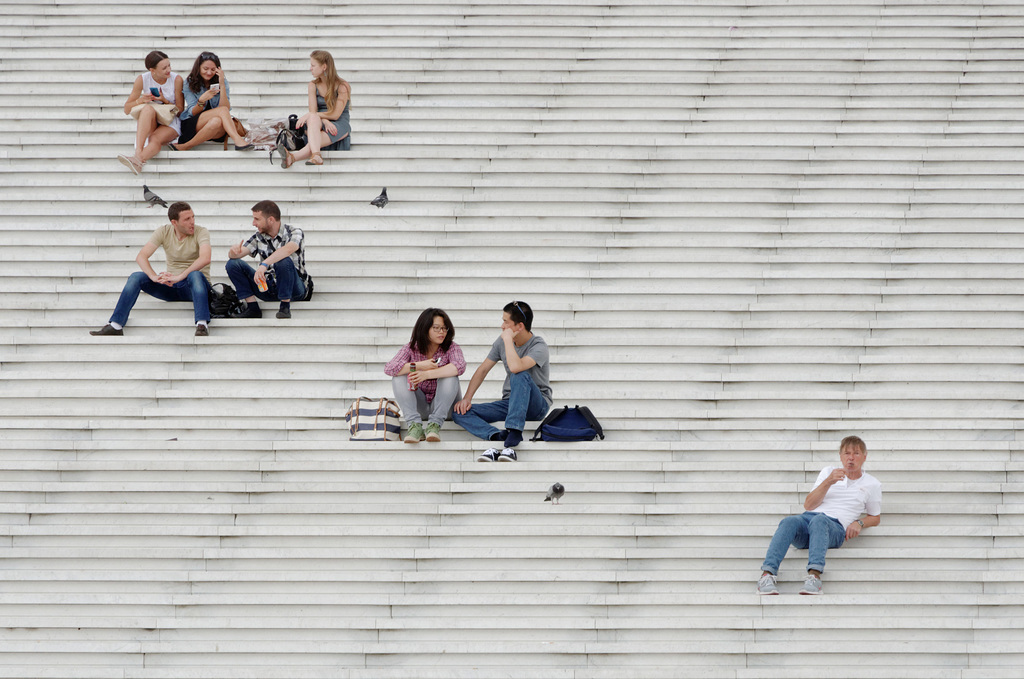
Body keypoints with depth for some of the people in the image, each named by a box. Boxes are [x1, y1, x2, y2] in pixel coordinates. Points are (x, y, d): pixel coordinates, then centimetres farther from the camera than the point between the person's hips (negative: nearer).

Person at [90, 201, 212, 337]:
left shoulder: (201, 233, -10)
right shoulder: (164, 232, 0)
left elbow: (205, 259, -30)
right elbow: (141, 257, -9)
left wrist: (180, 277, -39)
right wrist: (154, 277, -29)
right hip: (171, 287, 3)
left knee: (195, 275, -38)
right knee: (136, 277, -16)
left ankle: (202, 325, -52)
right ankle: (115, 325, -21)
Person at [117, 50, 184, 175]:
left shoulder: (176, 79, -5)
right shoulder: (142, 80, -4)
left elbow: (180, 110, 0)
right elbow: (127, 110, 1)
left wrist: (165, 101, -18)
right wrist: (140, 100, -19)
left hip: (170, 123, -1)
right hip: (147, 123, 1)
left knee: (155, 140, -35)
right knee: (148, 109, -36)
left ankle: (137, 160, -64)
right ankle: (138, 152, -54)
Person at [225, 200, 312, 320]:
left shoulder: (294, 233, -10)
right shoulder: (259, 237, 7)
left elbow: (288, 249, -33)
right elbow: (232, 255, 1)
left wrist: (264, 264, -46)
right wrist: (234, 251, -25)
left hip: (294, 288, -5)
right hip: (268, 287, 5)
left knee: (284, 261, -37)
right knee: (233, 264, -8)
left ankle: (285, 307, -21)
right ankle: (252, 308, -11)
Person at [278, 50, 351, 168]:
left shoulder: (343, 87, -4)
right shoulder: (313, 85, 12)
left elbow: (335, 114, -11)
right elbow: (313, 111, 1)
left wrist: (308, 115, -14)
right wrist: (325, 122, -21)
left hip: (339, 125, -3)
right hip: (319, 124, 3)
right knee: (313, 118, -37)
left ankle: (293, 157, -64)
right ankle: (316, 156, -64)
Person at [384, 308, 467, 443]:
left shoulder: (452, 348, -7)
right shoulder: (411, 349, -2)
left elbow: (460, 366, -31)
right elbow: (389, 368, -16)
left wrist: (427, 374, -39)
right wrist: (418, 366, -27)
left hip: (445, 407, -2)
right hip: (419, 407, 2)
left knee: (450, 376, -27)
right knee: (399, 377, -20)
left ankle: (434, 425, -34)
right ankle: (414, 425, -35)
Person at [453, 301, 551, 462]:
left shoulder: (538, 346, -15)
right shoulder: (501, 342, 5)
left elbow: (516, 367, -34)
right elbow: (482, 370, 9)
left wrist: (508, 340, -22)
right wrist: (467, 398, -3)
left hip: (537, 404, -6)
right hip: (510, 402, 6)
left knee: (521, 376, -39)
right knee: (460, 413, -14)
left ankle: (513, 434, -46)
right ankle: (498, 437, -41)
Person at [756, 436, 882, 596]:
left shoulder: (872, 484, 21)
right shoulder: (828, 472, 26)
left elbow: (876, 518, 29)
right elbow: (808, 505, 15)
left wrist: (859, 523, 5)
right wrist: (828, 482, 0)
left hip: (835, 525, -3)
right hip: (808, 519, 3)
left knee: (819, 521, -41)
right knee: (789, 522, -36)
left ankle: (814, 576, -63)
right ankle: (767, 575, -52)